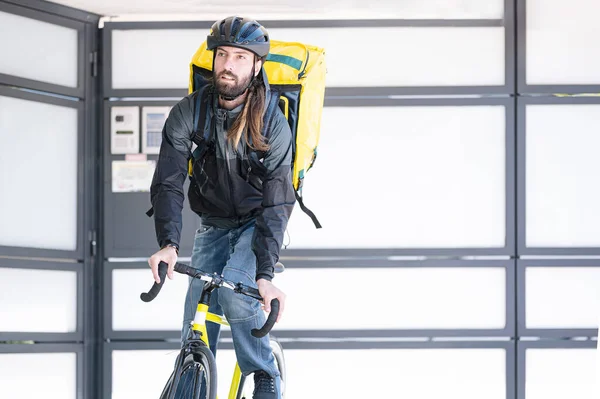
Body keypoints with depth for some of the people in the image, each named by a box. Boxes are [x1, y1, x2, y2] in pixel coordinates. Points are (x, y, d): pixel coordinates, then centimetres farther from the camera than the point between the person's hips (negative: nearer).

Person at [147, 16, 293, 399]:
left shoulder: (273, 123, -23)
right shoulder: (188, 113, -16)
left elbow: (276, 203, -28)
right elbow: (168, 183, -21)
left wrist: (265, 274, -38)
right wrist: (168, 244, -38)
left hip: (257, 222, -3)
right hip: (213, 226, 3)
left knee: (234, 288, -28)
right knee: (196, 327, -5)